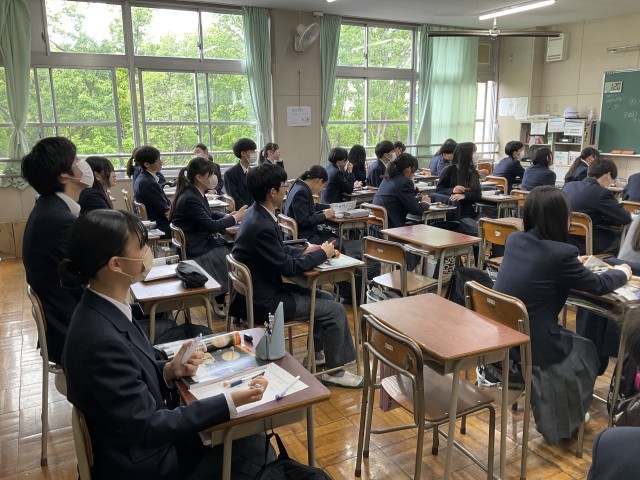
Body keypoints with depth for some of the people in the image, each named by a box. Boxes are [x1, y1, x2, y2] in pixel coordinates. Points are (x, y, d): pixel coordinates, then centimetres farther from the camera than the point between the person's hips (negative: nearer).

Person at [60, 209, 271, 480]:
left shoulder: (105, 310, -4)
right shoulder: (100, 339, -31)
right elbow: (147, 426, -26)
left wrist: (169, 370, -8)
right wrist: (230, 402, -27)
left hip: (145, 440, 7)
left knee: (249, 433, 5)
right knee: (249, 444, -4)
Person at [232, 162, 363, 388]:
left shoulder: (257, 213, 2)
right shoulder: (261, 226, -29)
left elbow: (280, 250, 15)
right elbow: (289, 268, -21)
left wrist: (305, 250, 1)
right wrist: (322, 253, -8)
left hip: (266, 287, 10)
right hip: (265, 300, -10)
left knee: (327, 298, 16)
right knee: (335, 310, -5)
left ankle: (316, 354, 28)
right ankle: (334, 370, 11)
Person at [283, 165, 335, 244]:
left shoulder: (300, 187, 10)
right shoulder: (301, 192, -19)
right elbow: (303, 221, -23)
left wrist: (328, 207, 26)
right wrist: (324, 215, -14)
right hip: (302, 237, -10)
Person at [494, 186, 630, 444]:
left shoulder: (514, 240, 0)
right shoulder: (561, 253, -19)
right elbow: (599, 285, -1)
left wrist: (572, 264, 31)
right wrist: (622, 272, 19)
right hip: (528, 347, -6)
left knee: (570, 341, 30)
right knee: (586, 350, 24)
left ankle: (555, 414, 40)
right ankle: (564, 421, 41)